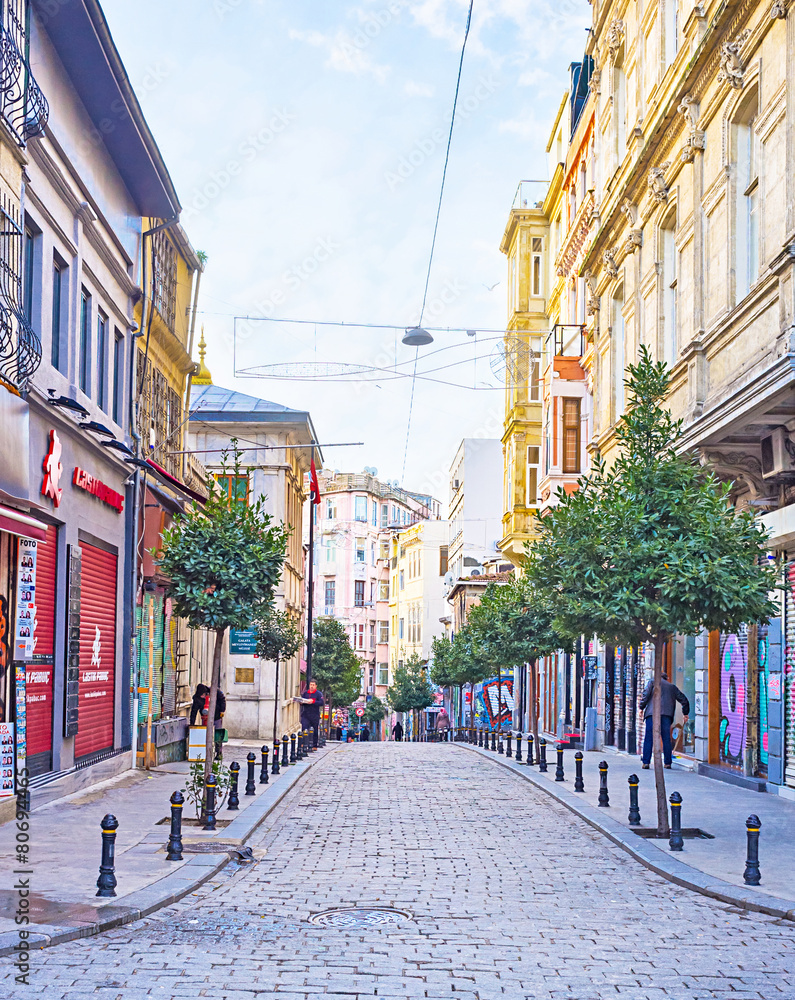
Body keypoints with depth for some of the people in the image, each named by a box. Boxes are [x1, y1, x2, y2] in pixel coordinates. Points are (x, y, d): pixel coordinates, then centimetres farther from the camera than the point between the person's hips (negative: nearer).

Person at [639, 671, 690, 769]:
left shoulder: (653, 681, 14)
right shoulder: (672, 687, 23)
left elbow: (646, 695, 1)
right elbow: (683, 699, 25)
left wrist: (642, 707, 8)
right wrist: (685, 713, 35)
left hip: (652, 713, -3)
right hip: (667, 714, 3)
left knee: (649, 738, -3)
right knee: (666, 739, 9)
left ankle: (646, 762, -8)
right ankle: (668, 763, 8)